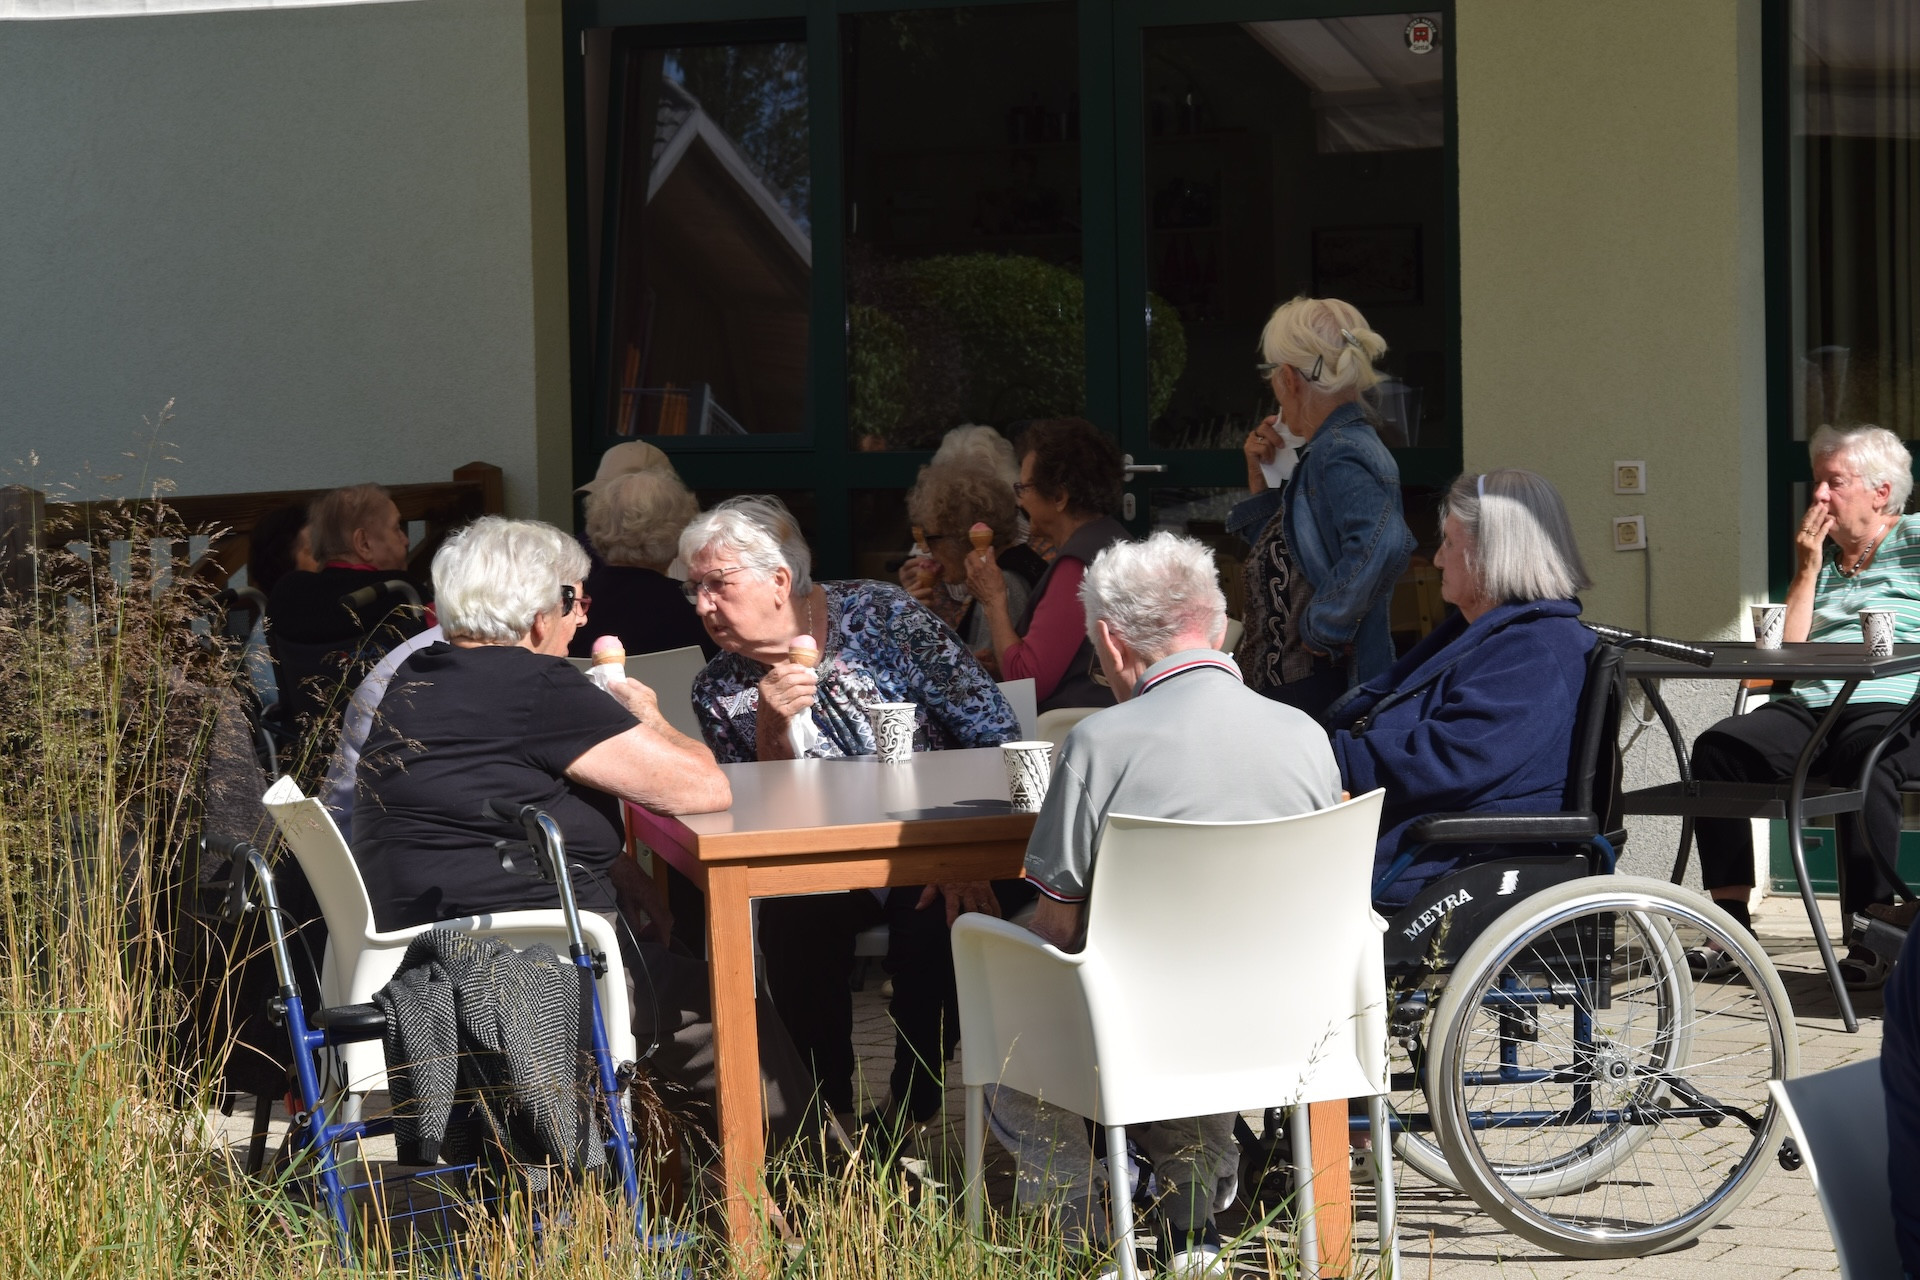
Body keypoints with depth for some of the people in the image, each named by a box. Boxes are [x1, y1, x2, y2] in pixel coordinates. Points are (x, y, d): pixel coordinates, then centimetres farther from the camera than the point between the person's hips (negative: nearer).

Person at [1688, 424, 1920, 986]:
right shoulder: (1822, 558, 23)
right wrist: (1807, 570, 10)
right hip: (1810, 707, 5)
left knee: (1867, 762, -40)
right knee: (1717, 747, -22)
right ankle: (1731, 924, -23)